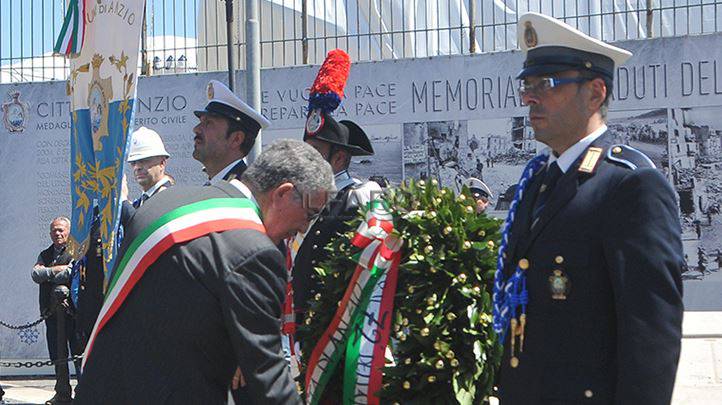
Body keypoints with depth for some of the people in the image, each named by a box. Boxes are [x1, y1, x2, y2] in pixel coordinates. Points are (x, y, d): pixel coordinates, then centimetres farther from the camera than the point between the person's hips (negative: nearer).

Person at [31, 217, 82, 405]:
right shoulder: (45, 255, 19)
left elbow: (70, 274, -17)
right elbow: (35, 274, 2)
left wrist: (46, 275, -4)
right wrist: (56, 269, -9)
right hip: (51, 311, 6)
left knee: (78, 352, -6)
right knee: (58, 355, 9)